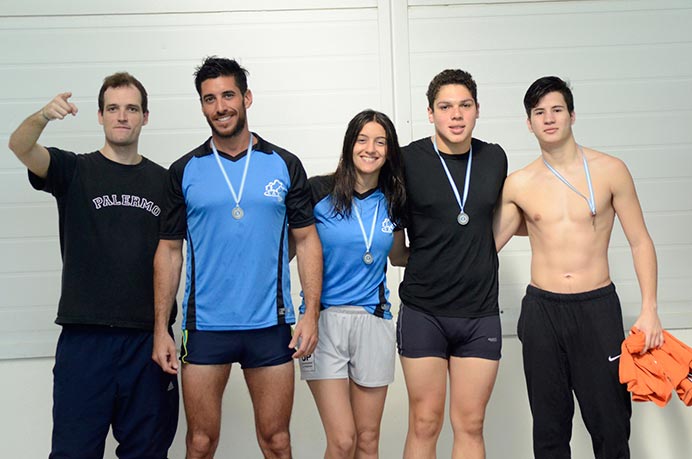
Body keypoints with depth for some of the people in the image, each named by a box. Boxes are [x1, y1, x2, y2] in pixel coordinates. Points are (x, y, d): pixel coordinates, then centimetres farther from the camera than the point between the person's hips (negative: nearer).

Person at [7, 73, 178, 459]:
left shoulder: (164, 181, 10)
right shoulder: (74, 171, 3)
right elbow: (19, 146, -15)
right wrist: (43, 116, -35)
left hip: (149, 336, 2)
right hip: (84, 335, -2)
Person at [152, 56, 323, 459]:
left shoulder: (285, 165, 3)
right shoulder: (185, 171, 3)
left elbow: (307, 241, 4)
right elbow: (169, 251, 5)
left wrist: (312, 313, -5)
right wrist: (161, 328, 0)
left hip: (270, 324, 0)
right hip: (205, 326, 0)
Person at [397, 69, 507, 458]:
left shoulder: (495, 158, 5)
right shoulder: (407, 160, -6)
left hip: (481, 313, 3)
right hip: (424, 312, -3)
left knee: (470, 425, 8)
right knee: (425, 424, 3)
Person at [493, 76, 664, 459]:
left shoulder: (610, 170, -1)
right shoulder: (518, 185, 2)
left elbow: (640, 243, 1)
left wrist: (649, 310, -5)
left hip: (598, 307, -1)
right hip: (541, 310, 1)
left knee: (610, 425, 3)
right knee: (549, 427, 10)